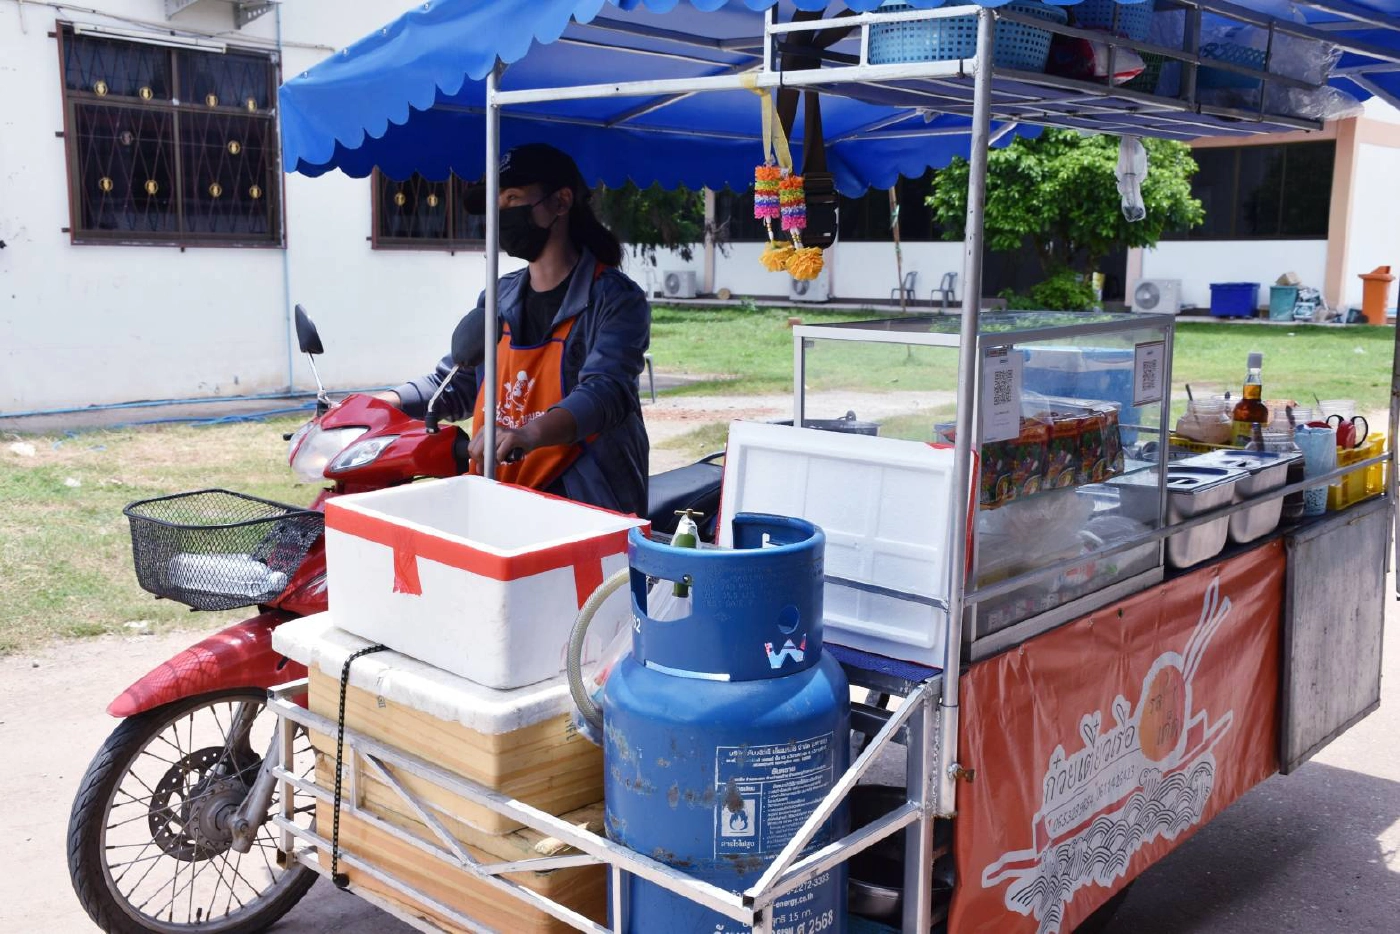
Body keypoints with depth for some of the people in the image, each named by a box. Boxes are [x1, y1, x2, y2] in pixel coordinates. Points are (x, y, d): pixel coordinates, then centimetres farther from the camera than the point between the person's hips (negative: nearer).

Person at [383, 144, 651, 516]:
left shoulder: (615, 299, -5)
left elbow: (604, 393, -21)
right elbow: (453, 384, 21)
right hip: (499, 505, 5)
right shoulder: (499, 299, 16)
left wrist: (531, 434, -40)